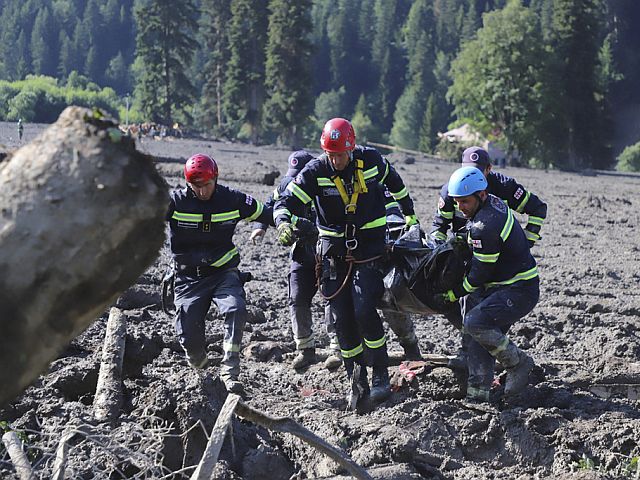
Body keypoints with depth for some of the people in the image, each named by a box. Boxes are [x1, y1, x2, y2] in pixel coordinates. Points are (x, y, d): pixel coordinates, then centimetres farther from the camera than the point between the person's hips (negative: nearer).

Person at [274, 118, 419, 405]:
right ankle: (357, 381, 12)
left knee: (364, 311, -17)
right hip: (334, 251, 2)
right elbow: (286, 202, -14)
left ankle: (380, 373, -2)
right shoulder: (315, 171, -10)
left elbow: (394, 182, 14)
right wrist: (283, 223, -36)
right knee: (342, 319, 0)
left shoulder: (370, 160, -7)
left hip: (370, 248, -2)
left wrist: (410, 215, 24)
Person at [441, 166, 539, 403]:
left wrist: (456, 293, -3)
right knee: (482, 335, 5)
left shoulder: (484, 227, -25)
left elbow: (481, 272, -17)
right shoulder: (493, 202, 4)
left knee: (475, 323, -24)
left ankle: (518, 363, -6)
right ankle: (478, 392, 3)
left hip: (519, 292, -11)